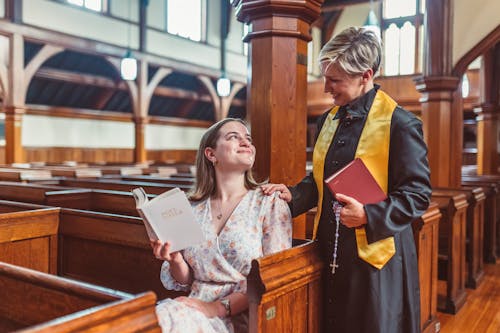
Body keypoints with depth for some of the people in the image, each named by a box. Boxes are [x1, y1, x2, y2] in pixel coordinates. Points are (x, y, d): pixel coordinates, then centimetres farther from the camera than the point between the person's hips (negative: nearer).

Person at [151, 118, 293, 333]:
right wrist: (175, 261, -10)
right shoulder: (191, 208, 8)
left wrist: (218, 307, -19)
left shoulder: (270, 203, -2)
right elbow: (184, 282, 12)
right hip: (195, 309, 4)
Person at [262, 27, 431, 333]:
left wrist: (369, 215, -25)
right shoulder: (328, 120, 9)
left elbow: (418, 194, -14)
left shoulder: (400, 124, -13)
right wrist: (293, 195, 0)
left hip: (376, 255, -6)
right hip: (331, 252, 7)